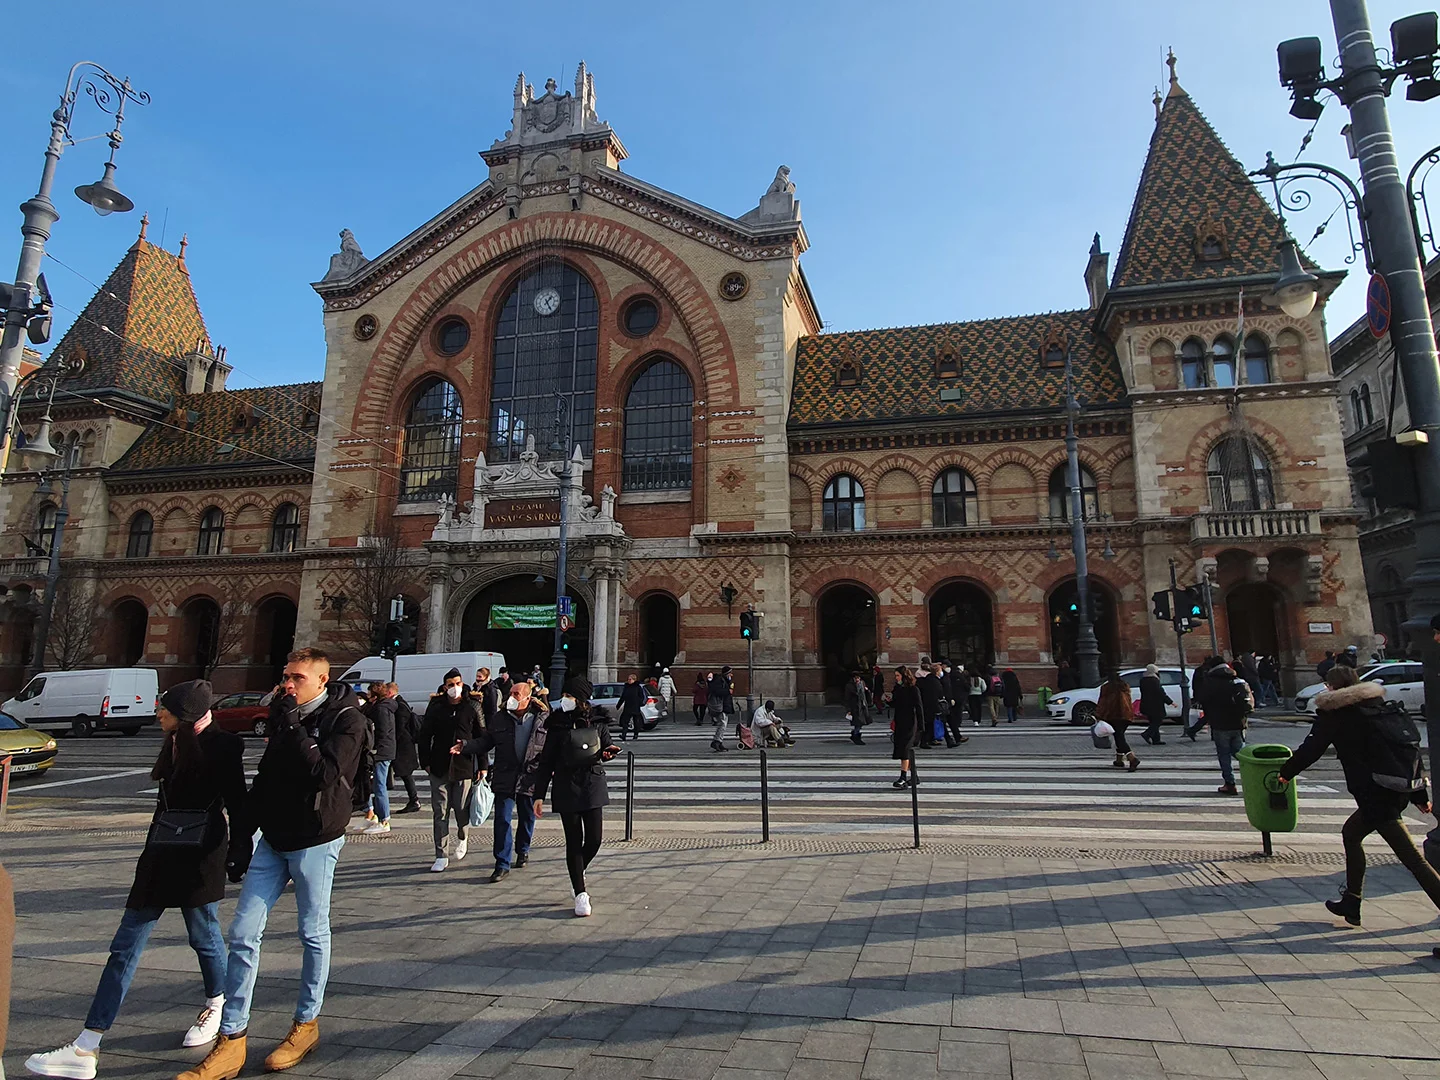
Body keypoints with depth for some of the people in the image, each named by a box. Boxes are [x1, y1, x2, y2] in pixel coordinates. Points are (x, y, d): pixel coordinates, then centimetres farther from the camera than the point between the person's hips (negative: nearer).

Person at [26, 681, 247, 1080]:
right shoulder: (176, 743, 8)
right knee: (125, 946, 8)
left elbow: (236, 804, -14)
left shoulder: (221, 746, -16)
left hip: (200, 859, -7)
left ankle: (216, 1007, 37)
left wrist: (240, 854, -12)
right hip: (162, 854, 8)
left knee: (204, 935, 11)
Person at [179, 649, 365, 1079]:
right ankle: (231, 1042, 15)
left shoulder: (345, 719, -12)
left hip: (315, 842, -6)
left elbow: (326, 774, -25)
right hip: (273, 839, 6)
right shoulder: (285, 714, 9)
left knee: (314, 934, 8)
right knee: (243, 934, 4)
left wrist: (293, 728, -24)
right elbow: (265, 777, 15)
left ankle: (306, 1024, 25)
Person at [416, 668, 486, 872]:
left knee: (462, 809, 2)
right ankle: (441, 856, 13)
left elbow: (482, 738, 3)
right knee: (440, 813, 4)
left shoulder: (472, 708, 1)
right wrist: (426, 761, 2)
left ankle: (462, 838, 33)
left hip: (464, 767, -1)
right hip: (439, 768, 1)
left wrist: (482, 766, 1)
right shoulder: (435, 708, 3)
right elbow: (424, 736, 9)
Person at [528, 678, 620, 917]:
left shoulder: (597, 721, 1)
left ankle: (578, 873, 32)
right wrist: (539, 795, -3)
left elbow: (607, 746, 14)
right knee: (574, 841, 2)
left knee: (594, 839, 1)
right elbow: (546, 761, 0)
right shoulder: (558, 724, -3)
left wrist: (607, 752, -11)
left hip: (593, 786, 2)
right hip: (566, 788, -1)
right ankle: (580, 894, 14)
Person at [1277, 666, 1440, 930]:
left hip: (1377, 792, -9)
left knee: (1413, 859, -7)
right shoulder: (1379, 705, 16)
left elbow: (1312, 747, -2)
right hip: (1402, 787, 9)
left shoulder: (1335, 712, -4)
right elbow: (1410, 746, 15)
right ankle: (1351, 904, 30)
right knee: (1351, 834, 22)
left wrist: (1286, 772, 13)